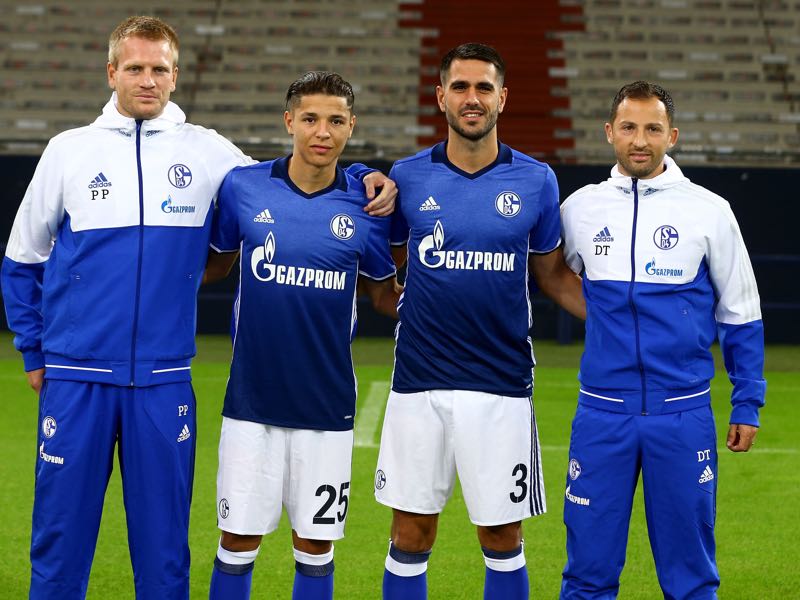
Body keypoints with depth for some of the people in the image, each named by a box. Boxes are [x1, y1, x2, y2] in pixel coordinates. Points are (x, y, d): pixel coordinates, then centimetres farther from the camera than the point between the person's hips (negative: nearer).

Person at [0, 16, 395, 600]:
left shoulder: (207, 153, 5)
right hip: (76, 377, 0)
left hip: (164, 381, 1)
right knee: (61, 536, 3)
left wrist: (364, 178, -4)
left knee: (163, 544, 6)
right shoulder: (69, 151, 5)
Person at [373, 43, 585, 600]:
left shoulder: (535, 180, 2)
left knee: (503, 541, 6)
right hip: (419, 383, 0)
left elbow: (552, 272, 12)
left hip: (502, 386, 0)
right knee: (410, 539, 5)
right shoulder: (408, 177, 3)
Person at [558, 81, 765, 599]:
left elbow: (741, 313, 7)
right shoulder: (580, 207, 5)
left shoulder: (708, 210, 1)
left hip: (684, 415, -1)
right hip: (602, 413, 1)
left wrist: (748, 404, 6)